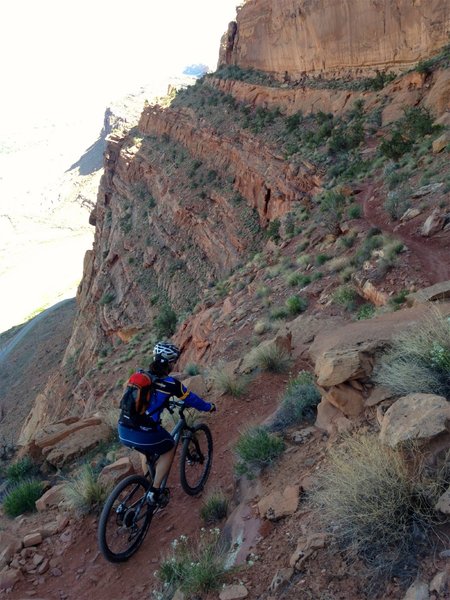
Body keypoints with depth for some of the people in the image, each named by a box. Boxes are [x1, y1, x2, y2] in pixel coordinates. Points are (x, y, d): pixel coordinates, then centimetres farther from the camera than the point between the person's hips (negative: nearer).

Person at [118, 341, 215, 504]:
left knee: (147, 451, 35)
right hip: (144, 435, -6)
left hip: (123, 432, 6)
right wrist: (210, 407, 28)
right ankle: (154, 491, 18)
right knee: (169, 448, 23)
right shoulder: (170, 383, -4)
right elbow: (192, 400, 9)